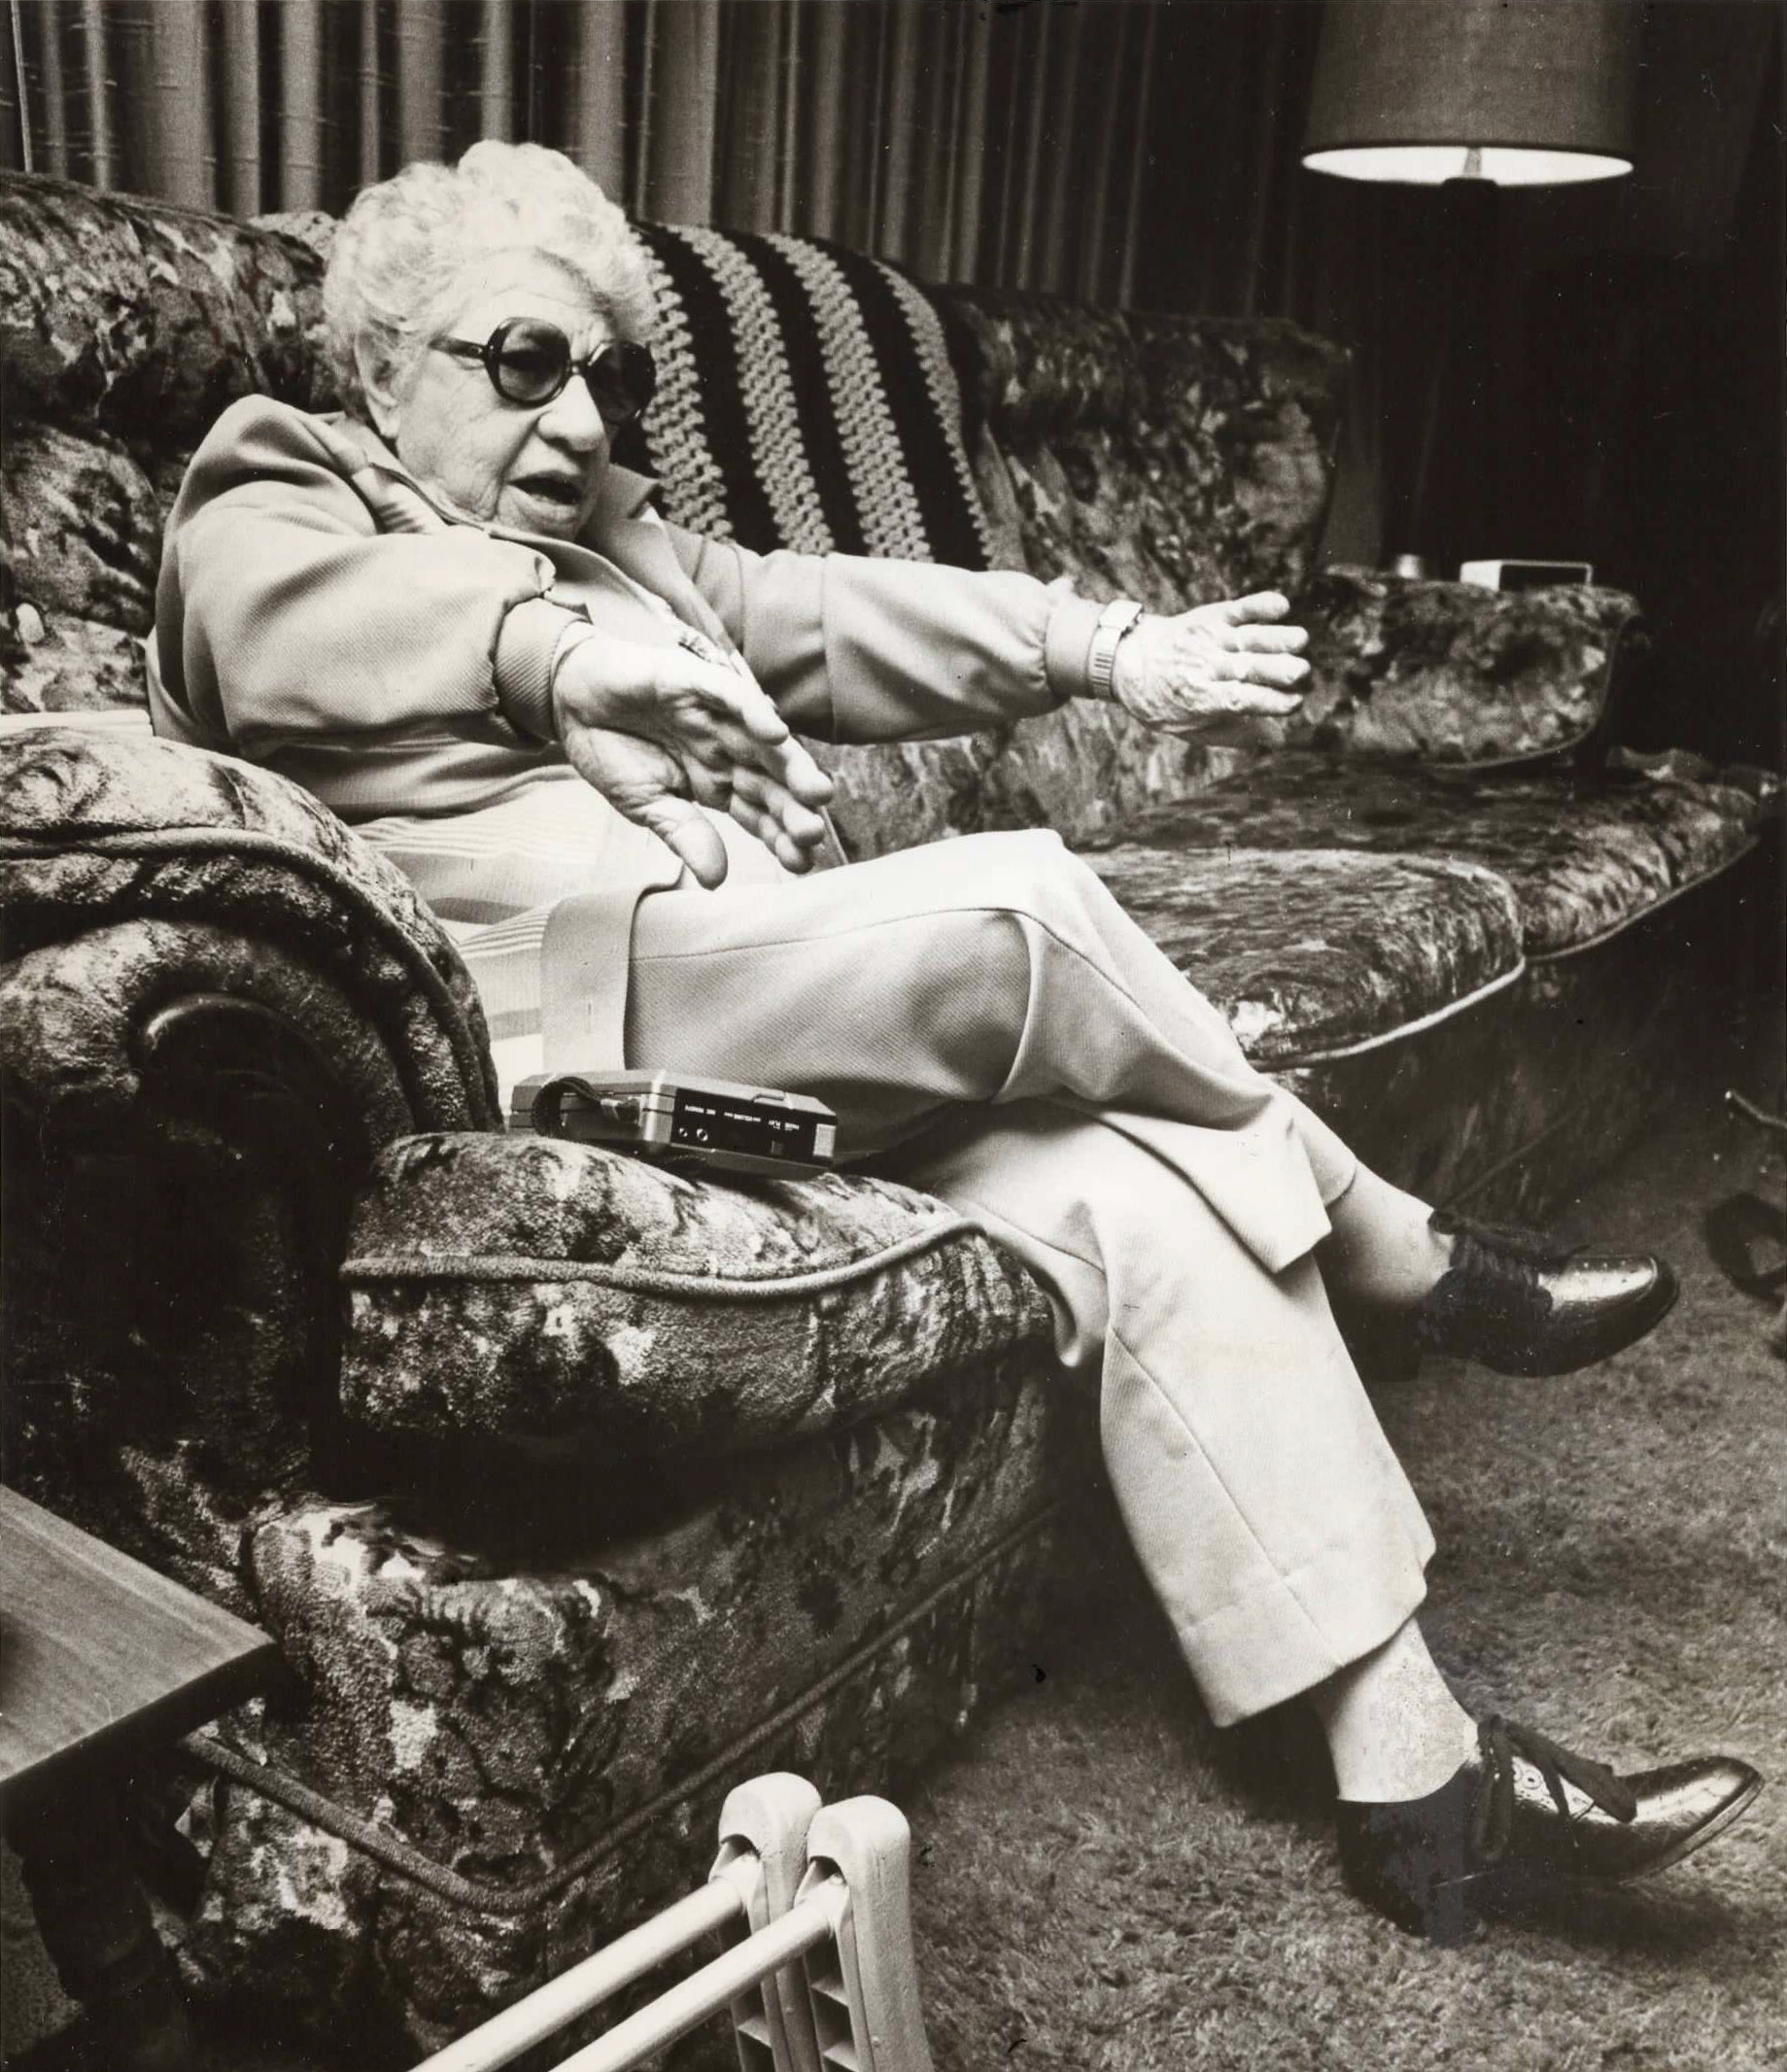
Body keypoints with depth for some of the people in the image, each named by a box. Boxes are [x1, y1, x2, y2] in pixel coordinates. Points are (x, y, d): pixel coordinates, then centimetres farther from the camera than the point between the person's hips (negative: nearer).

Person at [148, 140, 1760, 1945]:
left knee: (1155, 1190, -14)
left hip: (780, 1068, 7)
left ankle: (1411, 1769, -10)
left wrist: (1108, 647, 3)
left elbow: (835, 612, 17)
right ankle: (1413, 1264, -1)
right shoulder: (270, 501, 13)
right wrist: (557, 643, -28)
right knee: (1013, 907, -22)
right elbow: (282, 618, -12)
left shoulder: (610, 537, 30)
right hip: (558, 1029, -6)